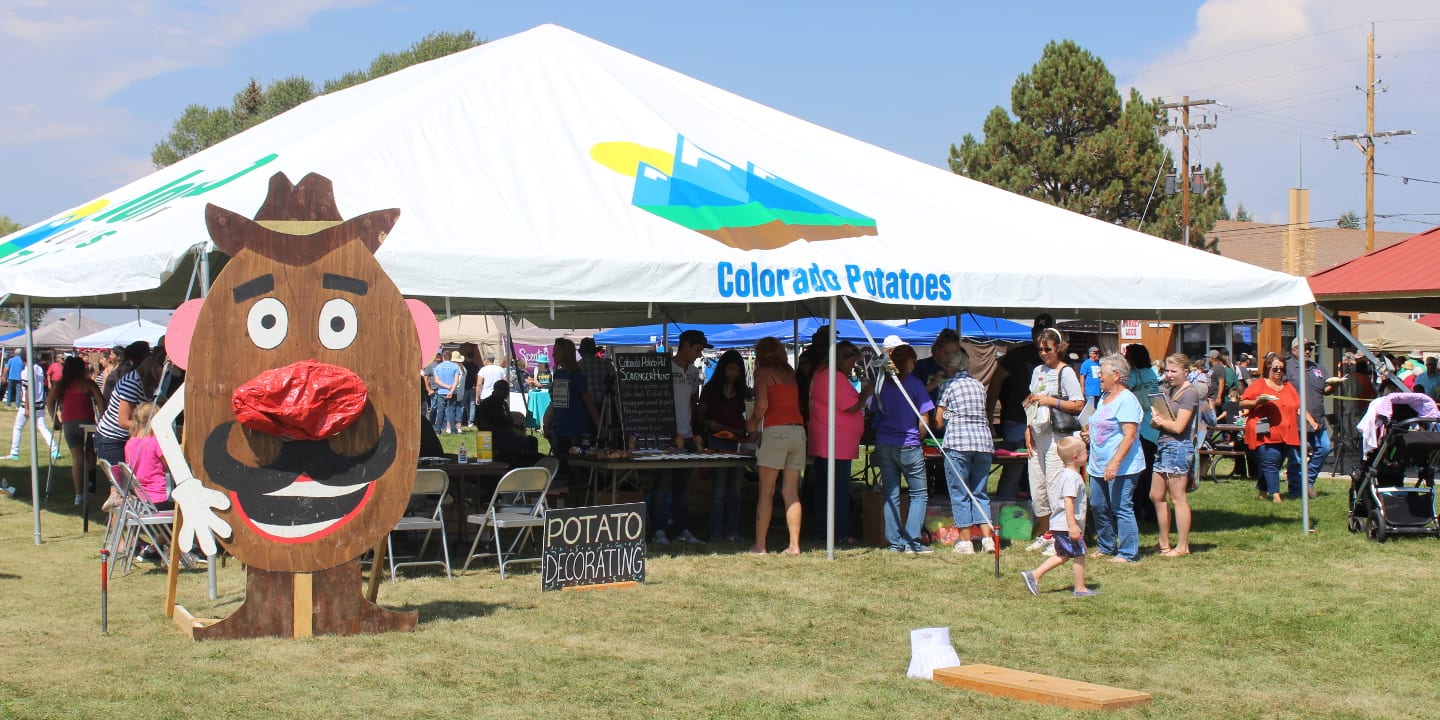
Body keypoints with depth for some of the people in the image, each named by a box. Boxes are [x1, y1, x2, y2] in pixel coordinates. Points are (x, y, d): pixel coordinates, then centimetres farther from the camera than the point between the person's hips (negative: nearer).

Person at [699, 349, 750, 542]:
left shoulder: (742, 392, 15)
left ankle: (733, 531, 8)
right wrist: (711, 424, -12)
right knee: (719, 488, -6)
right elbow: (700, 416, 6)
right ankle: (716, 532, -4)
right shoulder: (711, 389, 6)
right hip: (718, 442, -4)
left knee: (734, 489, 5)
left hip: (738, 442, 4)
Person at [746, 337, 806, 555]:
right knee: (791, 492, 6)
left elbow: (762, 405, -10)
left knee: (766, 492, -1)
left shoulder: (763, 372, 2)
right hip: (798, 430, 6)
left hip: (776, 430, -6)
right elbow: (796, 403, 13)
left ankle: (759, 545, -1)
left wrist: (752, 423, 9)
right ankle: (794, 545, 2)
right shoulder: (789, 373, 20)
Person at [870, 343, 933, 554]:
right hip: (908, 446, -4)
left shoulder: (883, 384, 6)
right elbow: (923, 420, -5)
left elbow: (876, 412, 11)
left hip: (884, 445, 4)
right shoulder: (915, 383, -5)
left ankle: (894, 542, 6)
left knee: (890, 495, 8)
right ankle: (912, 542, -3)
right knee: (919, 494, 5)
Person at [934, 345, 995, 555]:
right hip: (984, 442, 5)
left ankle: (965, 542, -1)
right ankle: (987, 538, 2)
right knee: (979, 492, 12)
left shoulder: (949, 386, 2)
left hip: (958, 443, -5)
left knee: (960, 494, 1)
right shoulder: (979, 386, 16)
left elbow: (939, 423, 4)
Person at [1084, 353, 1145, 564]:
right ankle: (1105, 546, 27)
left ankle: (1128, 553, -2)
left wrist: (1115, 462, -27)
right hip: (1099, 465, 10)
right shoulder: (1104, 397, 16)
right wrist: (1090, 433, 10)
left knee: (1121, 508, -7)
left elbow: (1129, 435, -21)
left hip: (1122, 467, -10)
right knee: (1098, 506, 14)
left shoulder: (1126, 400, -14)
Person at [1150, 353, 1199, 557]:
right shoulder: (1168, 390, 15)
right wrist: (1155, 420, -10)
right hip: (1163, 446, 9)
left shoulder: (1189, 393, -11)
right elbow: (1156, 421, 13)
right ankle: (1164, 543, 21)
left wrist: (1160, 421, -1)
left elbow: (1178, 426, -17)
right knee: (1156, 496, 12)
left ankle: (1182, 546, 3)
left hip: (1178, 447, -9)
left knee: (1178, 498, -4)